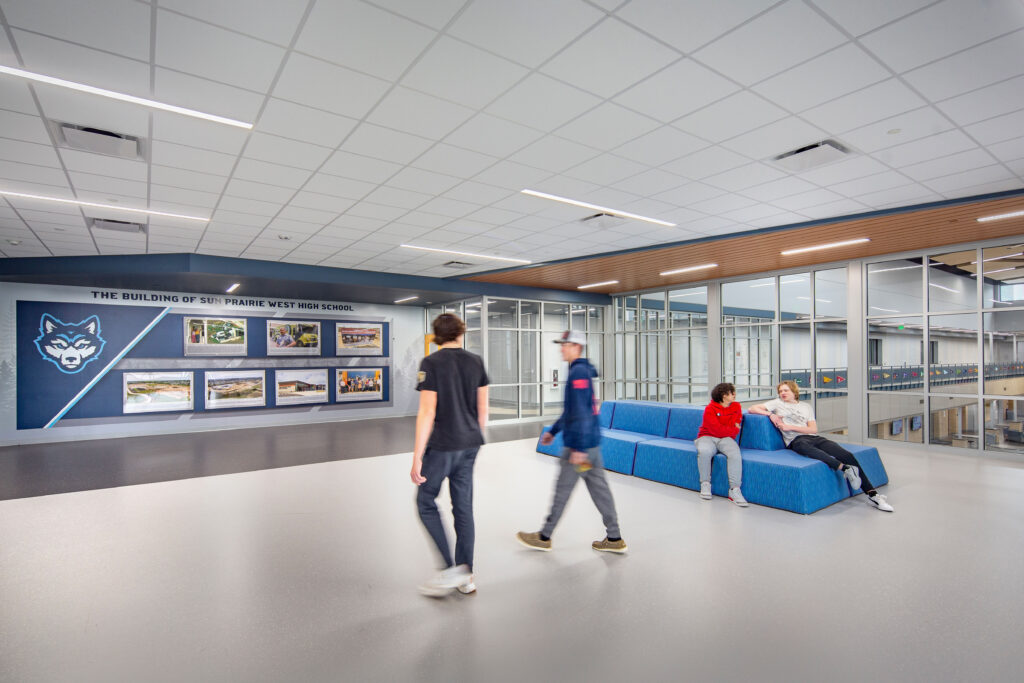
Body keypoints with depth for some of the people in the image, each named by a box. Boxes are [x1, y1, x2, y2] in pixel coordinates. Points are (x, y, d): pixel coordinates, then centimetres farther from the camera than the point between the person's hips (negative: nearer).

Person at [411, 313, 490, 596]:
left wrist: (417, 457, -13)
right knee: (463, 507, 13)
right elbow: (483, 408, 8)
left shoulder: (431, 363, -12)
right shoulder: (476, 362, 4)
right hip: (469, 444, 6)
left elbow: (427, 412, -17)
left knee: (426, 502, 12)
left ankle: (451, 569, 8)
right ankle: (466, 576, 23)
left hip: (442, 445, -5)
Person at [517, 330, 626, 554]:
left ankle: (544, 537, 16)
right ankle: (614, 539, 19)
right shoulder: (583, 371, 16)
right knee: (599, 488, 12)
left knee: (562, 489, 2)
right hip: (592, 442, 10)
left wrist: (578, 448, -24)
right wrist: (553, 431, 27)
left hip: (579, 444, -10)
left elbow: (581, 413, -23)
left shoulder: (578, 373, -16)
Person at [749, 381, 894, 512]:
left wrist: (789, 427, -2)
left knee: (847, 455, -18)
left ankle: (872, 494, -15)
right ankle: (844, 468, -45)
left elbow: (813, 429, 11)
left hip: (815, 437, 4)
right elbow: (752, 409, 12)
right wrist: (770, 414, -3)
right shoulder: (777, 403, 18)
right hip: (796, 440, -4)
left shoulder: (806, 407, 23)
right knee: (804, 446, -43)